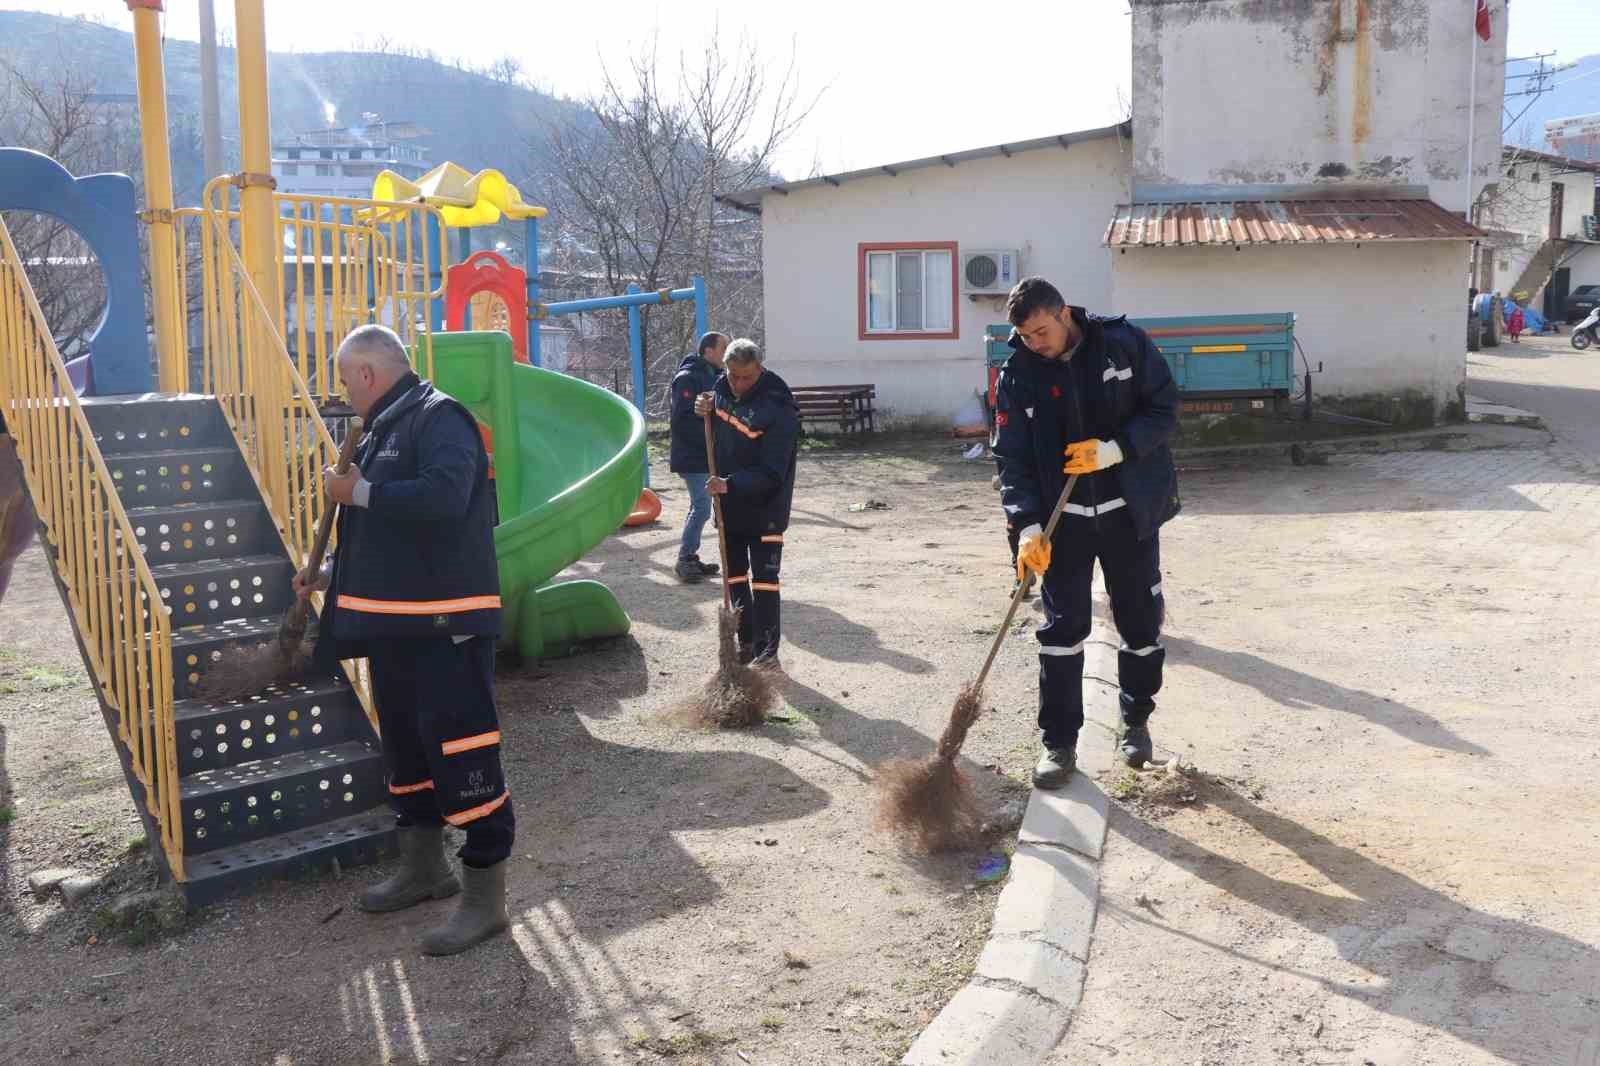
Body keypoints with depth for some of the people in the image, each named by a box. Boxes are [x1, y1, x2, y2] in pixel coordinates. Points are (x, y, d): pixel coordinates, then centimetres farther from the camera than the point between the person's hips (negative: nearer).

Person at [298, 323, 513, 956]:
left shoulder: (439, 418, -12)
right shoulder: (382, 429, 18)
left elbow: (443, 496, -31)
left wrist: (359, 492, -18)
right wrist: (327, 578, 30)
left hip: (445, 627, -10)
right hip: (392, 623, 10)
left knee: (461, 753, -7)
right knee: (404, 748, 19)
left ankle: (485, 896, 2)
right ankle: (424, 868, 35)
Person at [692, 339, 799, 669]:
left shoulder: (778, 410, -24)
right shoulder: (722, 389, -3)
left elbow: (770, 474, -26)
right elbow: (713, 432, 15)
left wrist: (730, 484, -36)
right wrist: (705, 411, -7)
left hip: (764, 508, -7)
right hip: (729, 505, 7)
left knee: (764, 580, -4)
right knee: (734, 577, 15)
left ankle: (767, 650, 4)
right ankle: (746, 642, 27)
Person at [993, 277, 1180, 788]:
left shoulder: (1124, 343, -9)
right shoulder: (1018, 374, -6)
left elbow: (1165, 408, -6)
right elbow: (1013, 458, -7)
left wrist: (1113, 449, -21)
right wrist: (1028, 526, -19)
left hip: (1129, 511, 0)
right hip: (1064, 517, 0)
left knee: (1141, 622, 9)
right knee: (1062, 626, -1)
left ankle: (1136, 721, 30)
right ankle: (1059, 742, 8)